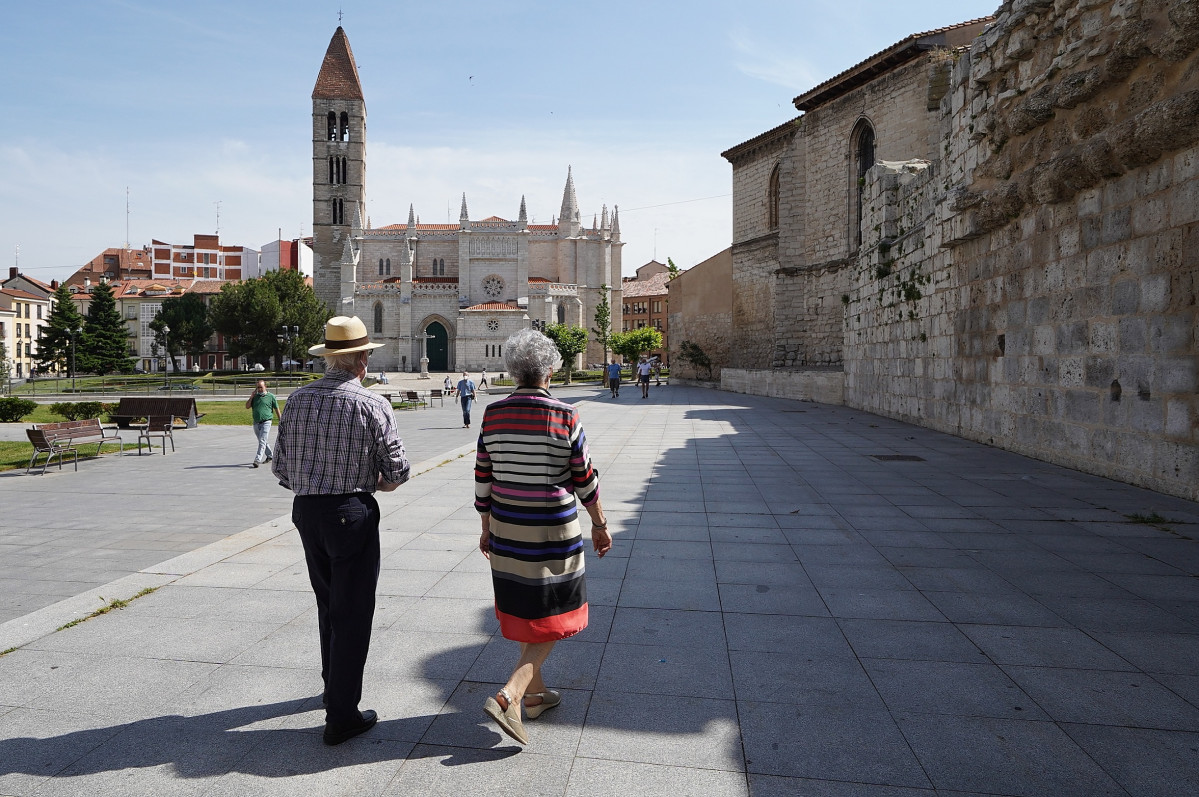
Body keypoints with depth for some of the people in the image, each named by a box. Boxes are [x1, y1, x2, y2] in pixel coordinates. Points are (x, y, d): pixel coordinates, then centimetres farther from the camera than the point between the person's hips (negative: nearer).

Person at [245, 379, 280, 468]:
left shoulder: (271, 396, 0)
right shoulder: (255, 397, 10)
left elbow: (276, 409, 5)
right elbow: (247, 407, 5)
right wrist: (251, 396, -4)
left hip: (266, 422, -6)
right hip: (256, 423, 6)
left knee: (262, 442, -15)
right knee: (262, 442, 18)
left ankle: (257, 461, -19)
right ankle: (270, 455, 36)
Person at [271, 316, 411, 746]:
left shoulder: (298, 399, 1)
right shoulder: (372, 405, -13)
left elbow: (281, 468, 5)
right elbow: (397, 471, -9)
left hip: (305, 511, 6)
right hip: (352, 513, -6)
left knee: (328, 603, 23)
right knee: (352, 612, 5)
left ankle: (334, 684, 42)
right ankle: (341, 716, 11)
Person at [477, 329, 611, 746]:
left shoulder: (493, 414, -3)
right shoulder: (564, 415, -14)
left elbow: (483, 478, 3)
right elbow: (583, 478, -7)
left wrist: (487, 527, 15)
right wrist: (599, 523, 6)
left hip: (507, 526, 5)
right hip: (552, 530, -5)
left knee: (524, 610, 19)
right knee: (551, 617, 9)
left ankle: (535, 693, 34)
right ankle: (507, 696, -4)